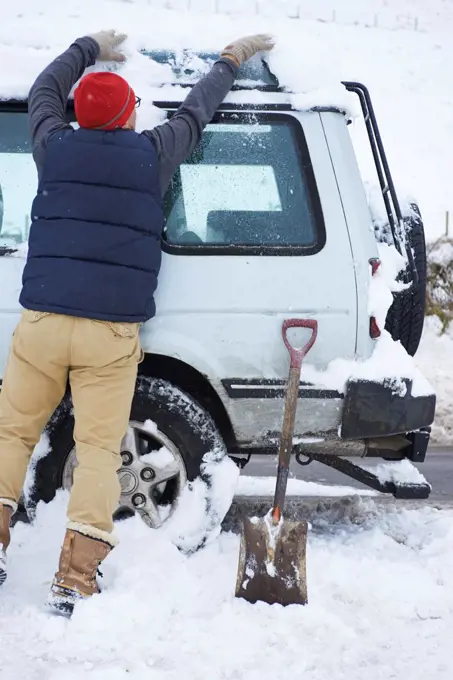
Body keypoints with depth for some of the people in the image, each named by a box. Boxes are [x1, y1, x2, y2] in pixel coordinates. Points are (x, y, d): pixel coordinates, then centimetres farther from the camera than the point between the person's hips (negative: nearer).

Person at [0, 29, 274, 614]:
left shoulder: (55, 147, 7)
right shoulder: (151, 155, 4)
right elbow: (196, 112, 22)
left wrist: (90, 49, 43)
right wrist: (232, 59, 39)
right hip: (111, 333, -1)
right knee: (99, 447, 0)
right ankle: (74, 581, -6)